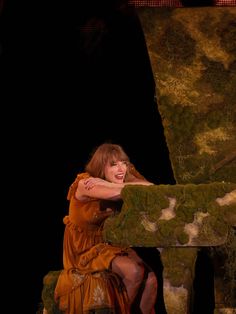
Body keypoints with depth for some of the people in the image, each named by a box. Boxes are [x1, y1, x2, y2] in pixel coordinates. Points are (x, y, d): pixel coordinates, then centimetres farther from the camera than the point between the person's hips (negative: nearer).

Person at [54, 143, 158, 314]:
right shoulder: (85, 185, -19)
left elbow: (151, 188, -18)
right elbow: (121, 192, -33)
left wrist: (107, 185, -21)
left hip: (113, 245, 6)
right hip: (86, 250, -6)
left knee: (151, 279, -17)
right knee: (134, 272, -26)